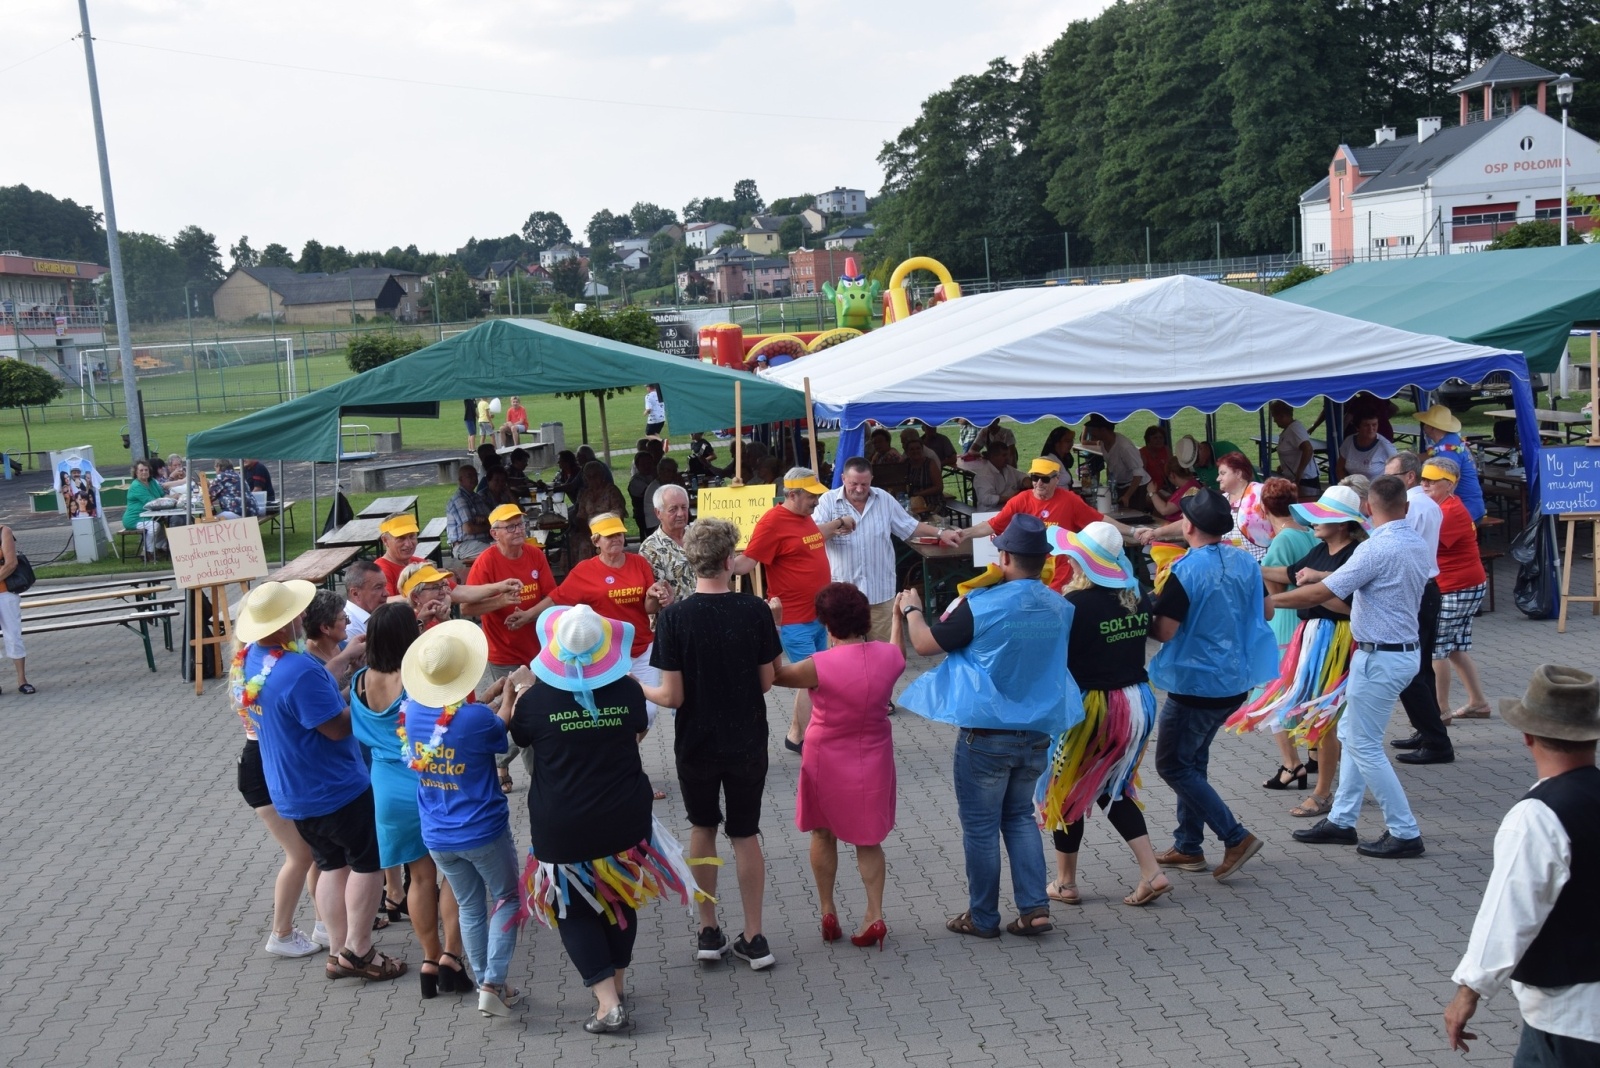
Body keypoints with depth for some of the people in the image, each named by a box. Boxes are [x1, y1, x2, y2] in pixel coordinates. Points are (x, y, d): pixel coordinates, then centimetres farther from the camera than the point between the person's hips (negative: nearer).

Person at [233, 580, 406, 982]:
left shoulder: (248, 659, -1)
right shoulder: (299, 670, -31)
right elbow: (338, 727, -25)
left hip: (293, 792, 9)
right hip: (335, 788, -8)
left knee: (333, 865, 19)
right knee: (368, 863, 7)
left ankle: (339, 951, 23)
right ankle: (358, 950, 12)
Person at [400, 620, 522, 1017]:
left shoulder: (411, 709, -9)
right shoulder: (476, 719, -24)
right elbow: (504, 730, -2)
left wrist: (488, 698, 10)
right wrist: (510, 693, 12)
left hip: (437, 836, 5)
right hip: (483, 832, -5)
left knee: (470, 907, 20)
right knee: (506, 900, 14)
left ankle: (485, 983, 26)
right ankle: (493, 984, 5)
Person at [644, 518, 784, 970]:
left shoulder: (674, 617, -16)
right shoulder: (755, 610, -12)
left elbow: (672, 696, -15)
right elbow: (766, 681, -3)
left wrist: (639, 690, 5)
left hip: (695, 744, -1)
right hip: (748, 742, 1)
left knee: (703, 829, 19)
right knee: (745, 834, 14)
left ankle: (709, 932, 25)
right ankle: (754, 938, 18)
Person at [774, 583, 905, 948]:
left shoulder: (820, 666, -25)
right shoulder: (889, 656, -13)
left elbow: (775, 674, -10)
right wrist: (898, 617, 28)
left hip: (828, 760, -3)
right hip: (873, 761, 3)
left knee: (823, 835, 19)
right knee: (868, 839, 17)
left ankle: (828, 911, 24)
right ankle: (874, 915, 8)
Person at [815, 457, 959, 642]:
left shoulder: (885, 499, 5)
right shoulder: (828, 501, -5)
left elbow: (910, 527, 12)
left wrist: (940, 533, 3)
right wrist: (838, 522, -24)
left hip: (880, 591, 3)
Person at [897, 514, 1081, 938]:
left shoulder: (981, 606, -19)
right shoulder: (1059, 608, -4)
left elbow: (926, 644, -10)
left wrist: (911, 608, 11)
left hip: (987, 734, -5)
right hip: (1037, 733, 5)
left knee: (980, 826, 10)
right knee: (1019, 816, 21)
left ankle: (982, 918, 20)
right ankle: (1034, 908, 15)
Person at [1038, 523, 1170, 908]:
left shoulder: (1076, 604, -20)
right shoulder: (1136, 598, 1)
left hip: (1092, 706, -7)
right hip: (1137, 702, 7)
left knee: (1065, 790, 13)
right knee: (1111, 789, 22)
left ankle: (1065, 883, 23)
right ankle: (1152, 872, 12)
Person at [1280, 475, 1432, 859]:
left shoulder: (1376, 549, -20)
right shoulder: (1417, 544, 7)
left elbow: (1320, 594, -19)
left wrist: (1270, 601, -7)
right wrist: (1321, 577, 21)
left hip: (1380, 658, -9)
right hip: (1404, 651, 9)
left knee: (1364, 746, 0)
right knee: (1352, 735, 17)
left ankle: (1405, 833, 5)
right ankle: (1341, 820, 23)